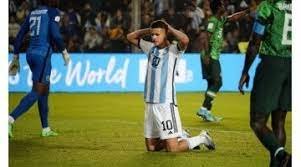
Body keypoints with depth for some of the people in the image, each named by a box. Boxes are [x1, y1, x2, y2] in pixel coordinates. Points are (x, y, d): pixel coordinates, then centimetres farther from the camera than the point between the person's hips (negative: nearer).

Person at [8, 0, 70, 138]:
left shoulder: (32, 13, 15)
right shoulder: (53, 12, -4)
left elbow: (19, 36, 14)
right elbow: (55, 34, -17)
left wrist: (15, 58, 19)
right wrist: (64, 51, -5)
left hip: (30, 54, 8)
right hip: (43, 54, -8)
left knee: (44, 91, 17)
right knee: (37, 92, -10)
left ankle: (45, 129, 20)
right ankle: (11, 118, -26)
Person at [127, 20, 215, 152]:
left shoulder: (173, 50, -6)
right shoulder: (151, 48, 12)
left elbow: (185, 40, -28)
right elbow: (130, 37, 23)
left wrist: (170, 28, -11)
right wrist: (148, 30, 10)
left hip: (166, 103, -7)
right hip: (149, 104, 7)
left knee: (172, 149, -9)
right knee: (151, 147, 12)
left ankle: (202, 138, 15)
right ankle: (178, 137, 34)